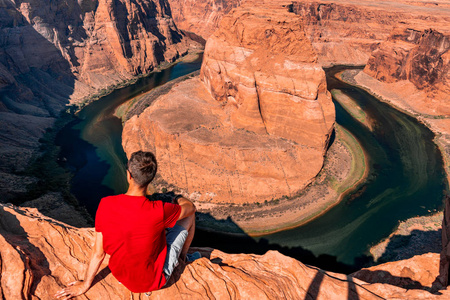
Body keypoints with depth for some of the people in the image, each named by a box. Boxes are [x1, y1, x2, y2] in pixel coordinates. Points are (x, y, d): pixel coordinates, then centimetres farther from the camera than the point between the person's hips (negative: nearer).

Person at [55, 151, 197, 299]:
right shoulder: (158, 211, -32)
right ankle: (183, 256, 36)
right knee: (189, 216, 8)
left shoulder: (106, 205, -21)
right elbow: (191, 207, -10)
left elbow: (98, 253, -11)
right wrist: (179, 200, 13)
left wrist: (85, 285, 7)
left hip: (121, 275, 4)